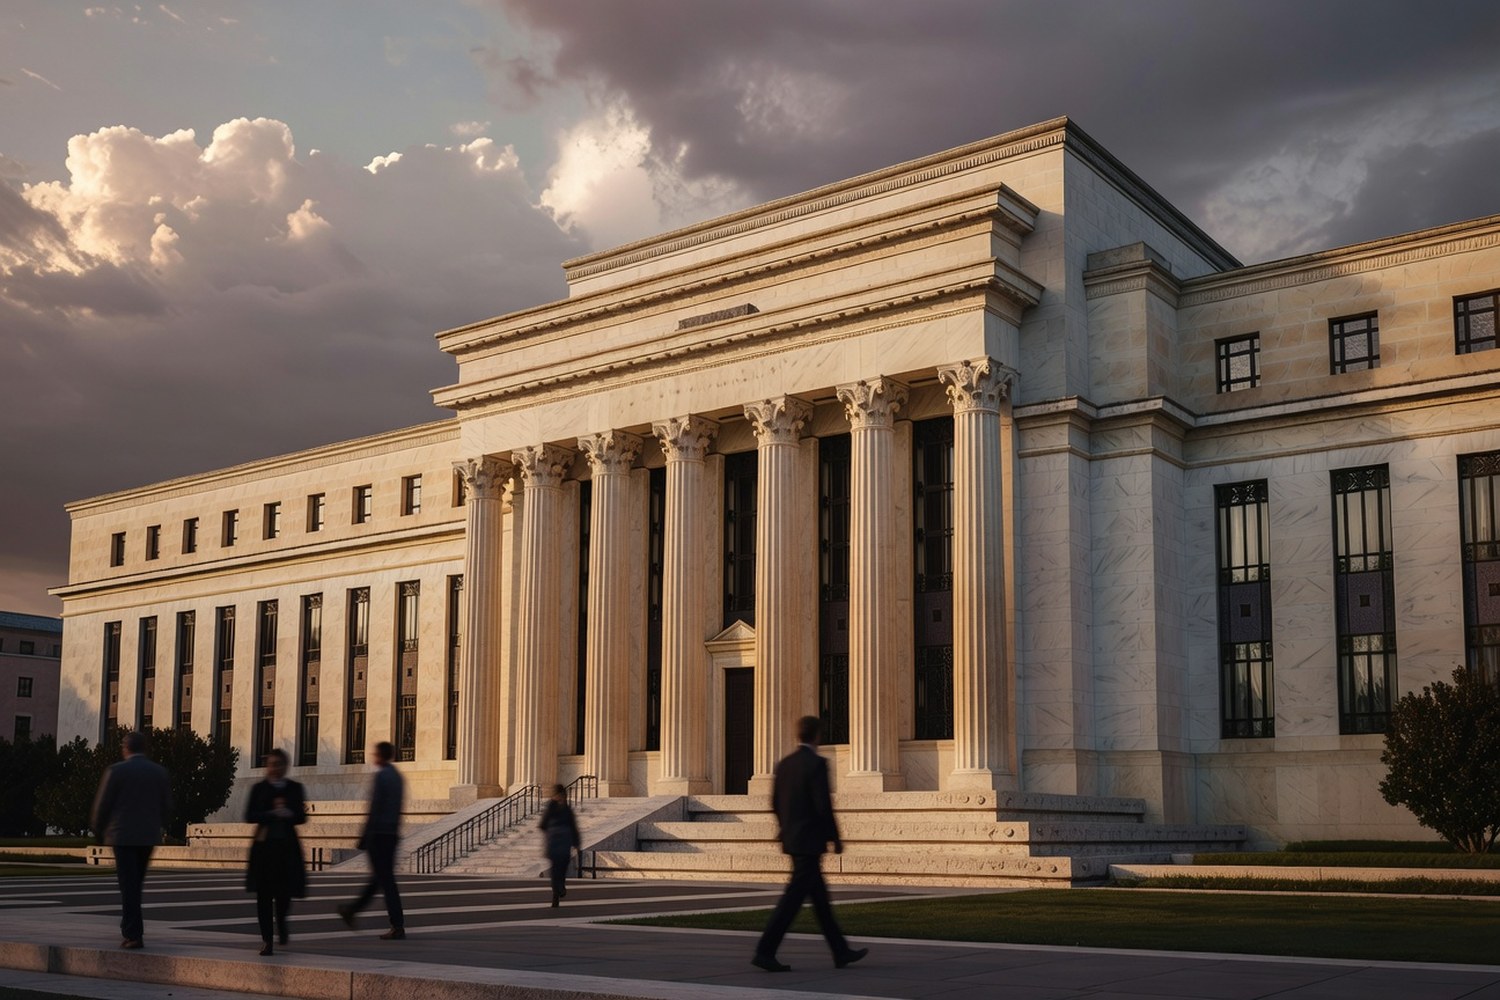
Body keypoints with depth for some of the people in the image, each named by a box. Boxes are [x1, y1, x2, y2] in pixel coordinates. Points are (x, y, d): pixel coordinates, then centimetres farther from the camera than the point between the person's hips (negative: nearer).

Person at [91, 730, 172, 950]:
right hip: (149, 836, 4)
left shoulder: (116, 771, -8)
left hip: (123, 835, -4)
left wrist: (99, 831, 10)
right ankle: (131, 927, 24)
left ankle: (133, 934, -8)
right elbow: (166, 806, 6)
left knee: (128, 885, -3)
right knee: (136, 883, 18)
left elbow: (102, 804, -6)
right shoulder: (160, 772, 4)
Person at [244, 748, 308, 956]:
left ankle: (281, 923, 33)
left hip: (287, 846, 1)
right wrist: (273, 814, -17)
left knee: (285, 891, 0)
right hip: (264, 845, -1)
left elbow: (302, 817, 3)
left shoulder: (295, 788, 7)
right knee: (264, 895, -1)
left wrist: (287, 814, -17)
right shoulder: (259, 788, 4)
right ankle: (267, 940, 7)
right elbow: (249, 816, -5)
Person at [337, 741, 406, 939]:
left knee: (385, 878, -5)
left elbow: (374, 809, -16)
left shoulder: (381, 776, -13)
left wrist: (364, 837, -13)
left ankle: (398, 926, -7)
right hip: (392, 833, 9)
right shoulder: (397, 776, 13)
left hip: (378, 833, -9)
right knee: (380, 876, 17)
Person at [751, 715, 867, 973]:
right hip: (810, 842, -9)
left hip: (792, 840, 9)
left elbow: (775, 802, 13)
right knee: (793, 899, -6)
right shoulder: (817, 763, -15)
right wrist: (836, 839, -8)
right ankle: (765, 952, -8)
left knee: (820, 897, 14)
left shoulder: (785, 763, 9)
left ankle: (841, 952, 22)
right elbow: (823, 806, -19)